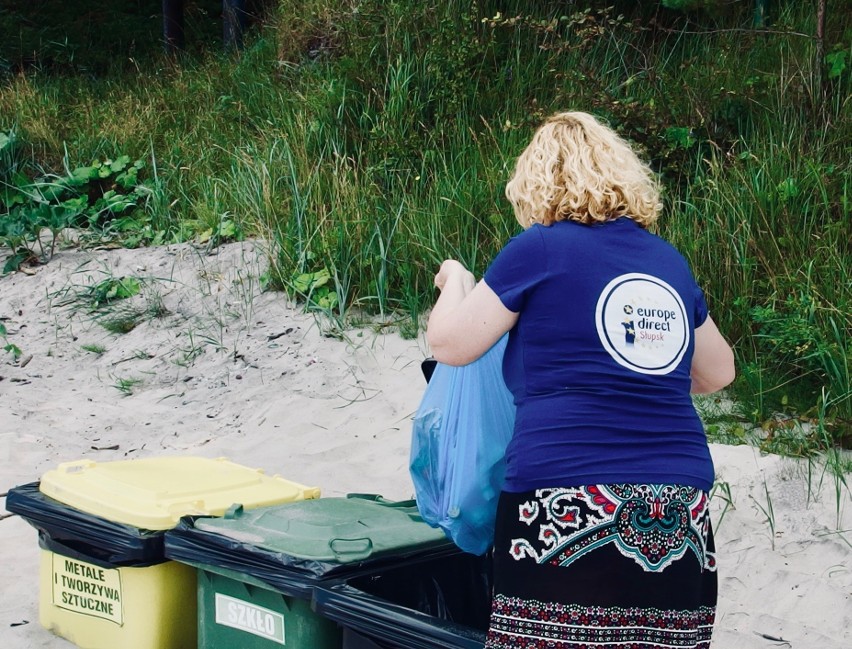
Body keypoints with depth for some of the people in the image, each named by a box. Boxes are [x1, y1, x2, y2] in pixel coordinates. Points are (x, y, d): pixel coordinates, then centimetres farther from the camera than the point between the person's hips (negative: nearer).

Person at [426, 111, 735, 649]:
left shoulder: (540, 250, 0)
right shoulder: (669, 261, 15)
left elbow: (449, 344, 6)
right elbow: (718, 372, 27)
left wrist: (454, 281, 25)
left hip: (572, 508, -5)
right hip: (680, 520, 5)